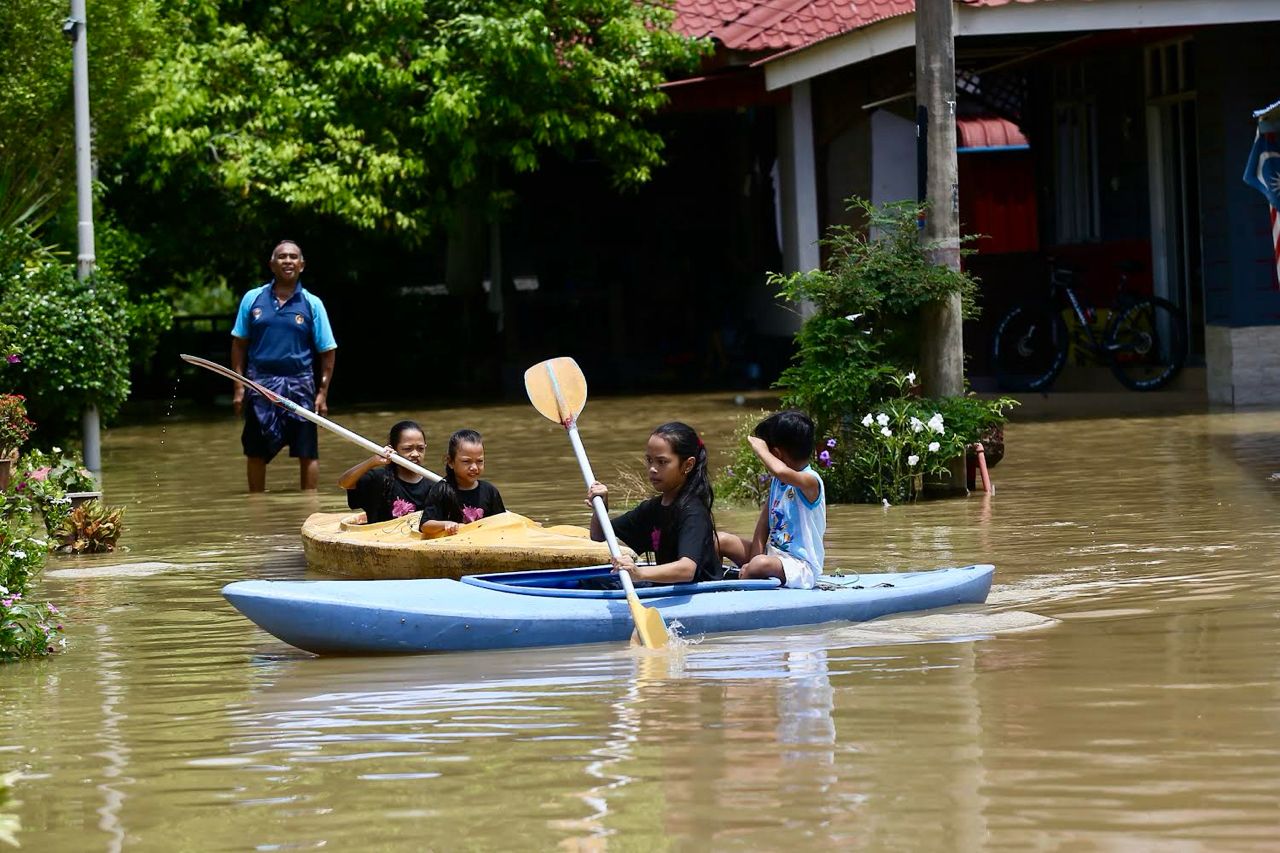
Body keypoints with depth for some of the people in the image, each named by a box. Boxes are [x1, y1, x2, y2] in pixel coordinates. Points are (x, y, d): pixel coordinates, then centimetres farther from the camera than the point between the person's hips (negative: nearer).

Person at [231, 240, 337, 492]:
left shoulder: (312, 304, 1)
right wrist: (239, 387, 1)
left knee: (307, 453, 0)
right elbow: (239, 345, 7)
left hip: (299, 386, -1)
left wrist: (322, 393, -5)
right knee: (256, 452, 8)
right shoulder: (252, 299, 4)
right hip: (260, 384, 1)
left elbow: (327, 351, 2)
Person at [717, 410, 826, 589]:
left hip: (801, 566, -9)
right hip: (772, 553, 9)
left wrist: (761, 450, -25)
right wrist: (753, 559, -7)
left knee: (761, 564, -37)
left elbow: (782, 472, -43)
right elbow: (764, 524, 5)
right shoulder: (776, 482, 10)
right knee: (721, 540, 1)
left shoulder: (809, 482, -19)